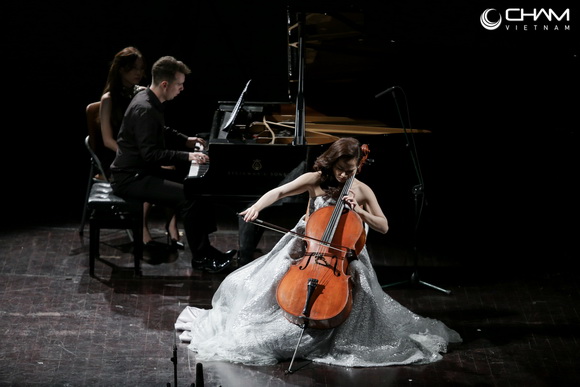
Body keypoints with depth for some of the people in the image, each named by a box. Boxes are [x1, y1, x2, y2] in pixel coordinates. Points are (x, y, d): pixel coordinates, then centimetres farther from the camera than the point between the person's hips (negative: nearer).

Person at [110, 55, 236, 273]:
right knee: (189, 196, -22)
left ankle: (205, 248, 8)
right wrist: (186, 156, -28)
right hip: (130, 179, -11)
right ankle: (200, 257, -9)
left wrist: (186, 140, 16)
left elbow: (162, 132, 29)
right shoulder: (144, 109, -24)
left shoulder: (151, 102, 9)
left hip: (143, 171, 11)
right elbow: (150, 154, -28)